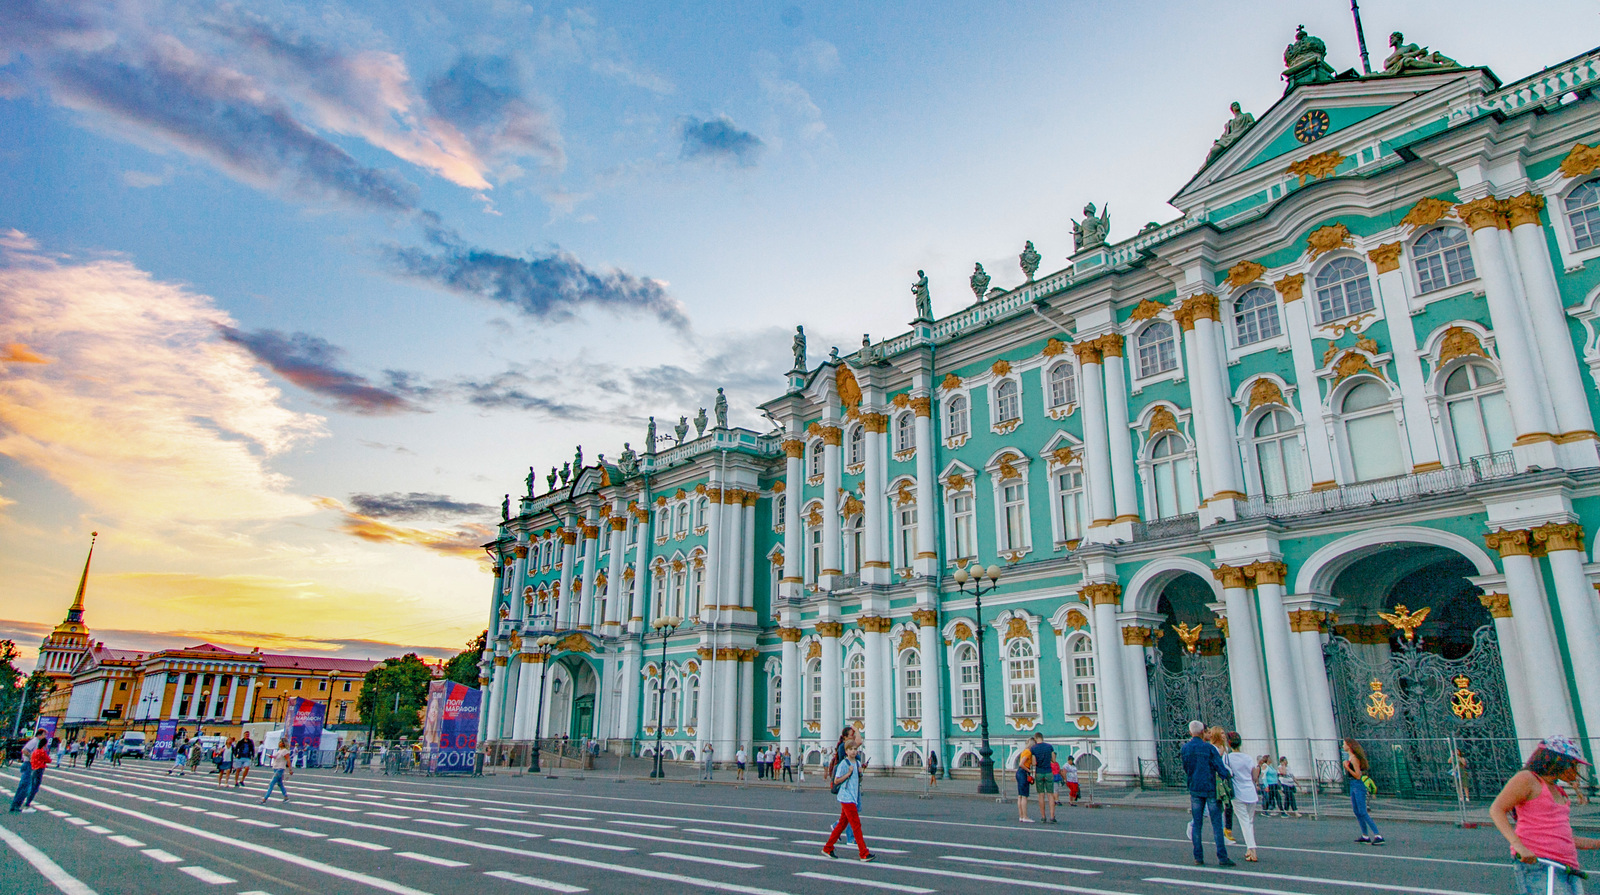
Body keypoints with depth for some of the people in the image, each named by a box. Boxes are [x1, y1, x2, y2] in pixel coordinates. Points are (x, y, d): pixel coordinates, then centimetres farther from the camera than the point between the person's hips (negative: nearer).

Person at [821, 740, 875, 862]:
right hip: (846, 797, -8)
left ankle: (827, 848, 22)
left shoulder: (858, 763, 11)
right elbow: (836, 781, -10)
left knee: (842, 823, 12)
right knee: (856, 825, -8)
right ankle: (864, 854, -5)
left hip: (854, 797, 8)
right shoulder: (843, 763, -11)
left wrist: (860, 773, 1)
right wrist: (849, 773, -18)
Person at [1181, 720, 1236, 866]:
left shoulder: (1184, 749, 2)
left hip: (1195, 789, 3)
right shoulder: (1209, 748, -11)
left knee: (1196, 823, 7)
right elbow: (1221, 769, -12)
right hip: (1211, 788, -3)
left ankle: (1198, 857, 6)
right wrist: (1230, 774, 7)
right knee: (1216, 823, 1)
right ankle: (1222, 857, -1)